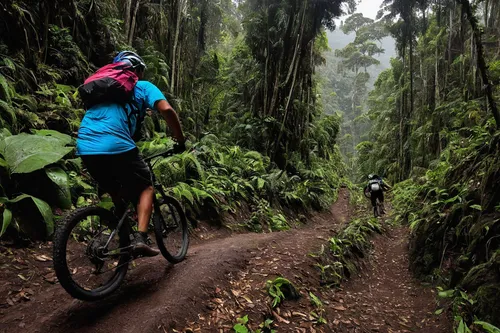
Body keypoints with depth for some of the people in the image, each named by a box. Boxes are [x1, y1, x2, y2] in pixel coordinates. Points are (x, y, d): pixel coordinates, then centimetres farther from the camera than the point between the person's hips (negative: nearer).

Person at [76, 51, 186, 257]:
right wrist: (180, 141, 5)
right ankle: (140, 239, -3)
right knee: (145, 188, 13)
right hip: (116, 146, -6)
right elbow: (166, 110, -5)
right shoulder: (143, 86, 13)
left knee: (115, 193, 26)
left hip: (85, 147, 6)